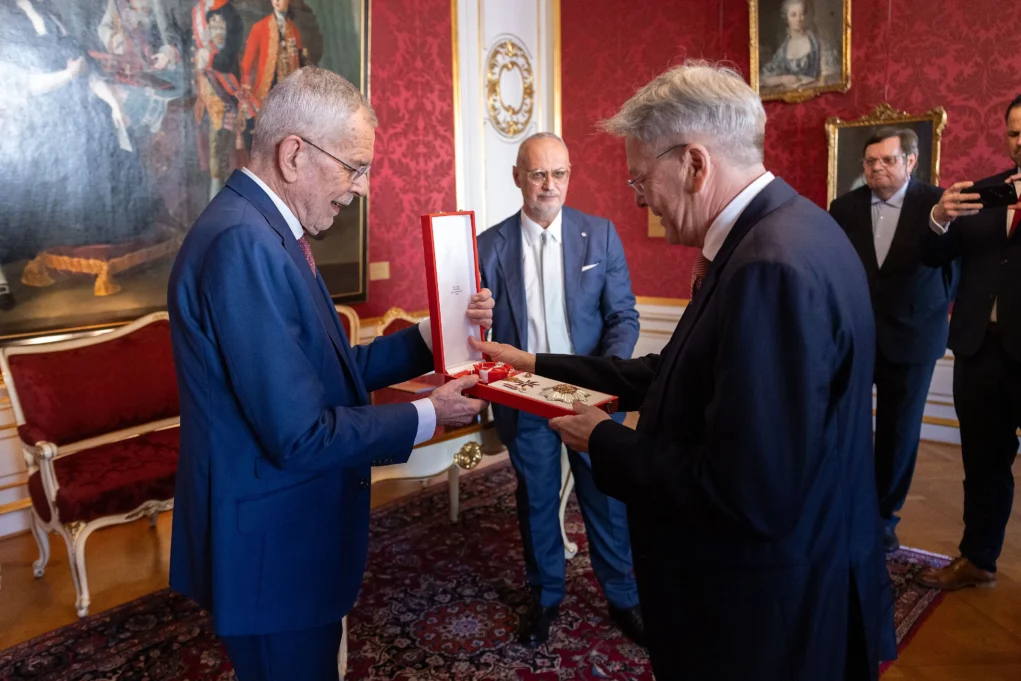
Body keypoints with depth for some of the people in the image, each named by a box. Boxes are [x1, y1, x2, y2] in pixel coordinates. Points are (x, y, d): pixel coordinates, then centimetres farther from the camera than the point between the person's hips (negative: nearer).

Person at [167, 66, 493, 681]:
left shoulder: (267, 231, 6)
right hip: (272, 545, -10)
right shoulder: (244, 243, -26)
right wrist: (427, 417, -15)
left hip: (295, 529, 10)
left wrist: (435, 337, 1)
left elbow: (331, 371, 7)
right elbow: (299, 435, -27)